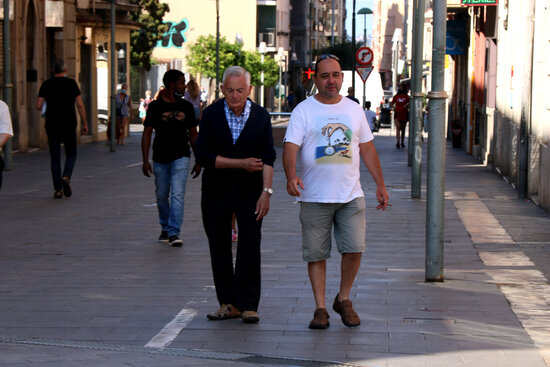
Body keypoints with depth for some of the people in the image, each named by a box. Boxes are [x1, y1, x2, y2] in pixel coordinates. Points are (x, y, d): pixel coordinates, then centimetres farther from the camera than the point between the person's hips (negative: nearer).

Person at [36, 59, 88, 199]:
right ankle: (66, 177, -13)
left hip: (52, 126, 1)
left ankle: (58, 190, 2)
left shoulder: (47, 84, 1)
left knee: (55, 157, 7)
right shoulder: (71, 83, -1)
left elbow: (38, 106, -4)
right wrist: (84, 123, 2)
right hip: (69, 125, -1)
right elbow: (80, 105, -5)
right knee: (71, 154, 14)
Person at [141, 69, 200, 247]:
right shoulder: (156, 106, -2)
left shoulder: (186, 107, 6)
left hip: (180, 158, 0)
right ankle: (165, 228, 29)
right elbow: (147, 133, -1)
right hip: (160, 159, 0)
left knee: (177, 195, -13)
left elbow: (193, 134, 12)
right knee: (162, 196, 10)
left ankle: (174, 233, -17)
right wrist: (145, 160, -9)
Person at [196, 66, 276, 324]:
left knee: (249, 249, -6)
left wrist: (266, 191, -15)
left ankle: (247, 305, -1)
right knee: (219, 249, 4)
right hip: (216, 193, 1)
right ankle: (228, 303, 13)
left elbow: (267, 157, -4)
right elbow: (203, 156, -10)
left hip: (249, 193, -1)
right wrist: (241, 163, -14)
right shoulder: (211, 114, -4)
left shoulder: (261, 116, -2)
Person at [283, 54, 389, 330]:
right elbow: (290, 146, -10)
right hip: (314, 198, -2)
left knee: (354, 249, -6)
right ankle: (320, 308, 11)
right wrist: (291, 175, -28)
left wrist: (380, 184, 13)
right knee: (316, 254, 1)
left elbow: (367, 148, 17)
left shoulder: (354, 110, 12)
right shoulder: (303, 111, 0)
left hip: (351, 196, 2)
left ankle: (343, 299, 15)